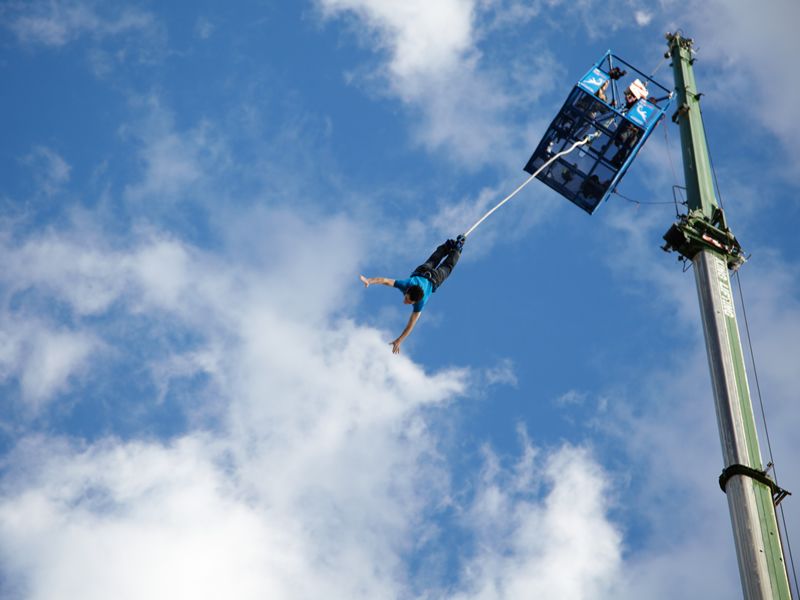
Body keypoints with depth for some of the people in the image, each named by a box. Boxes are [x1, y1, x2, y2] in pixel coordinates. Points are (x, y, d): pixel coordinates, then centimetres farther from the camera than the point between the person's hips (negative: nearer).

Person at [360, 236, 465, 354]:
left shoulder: (421, 302, -49)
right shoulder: (406, 284, -45)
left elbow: (411, 324, -50)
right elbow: (385, 280, -56)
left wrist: (399, 341, -56)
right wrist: (369, 280, -73)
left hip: (433, 280, -2)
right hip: (420, 272, 2)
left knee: (447, 267, 31)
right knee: (432, 261, 37)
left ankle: (457, 248, 54)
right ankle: (449, 245, 60)